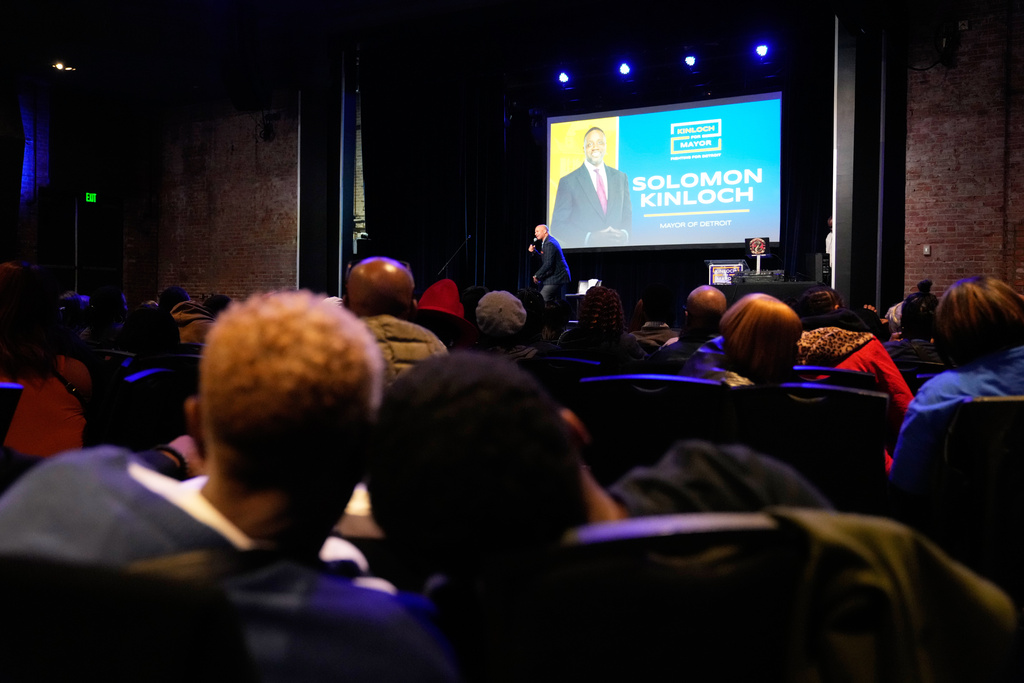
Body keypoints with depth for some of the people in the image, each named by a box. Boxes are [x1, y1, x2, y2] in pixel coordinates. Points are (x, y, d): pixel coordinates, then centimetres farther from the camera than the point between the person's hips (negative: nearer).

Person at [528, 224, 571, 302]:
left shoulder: (549, 244, -17)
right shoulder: (547, 242, 16)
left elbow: (548, 263, -24)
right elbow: (543, 258, 20)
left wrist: (536, 276, -18)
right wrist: (534, 251, 4)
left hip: (555, 278, -11)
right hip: (560, 277, 11)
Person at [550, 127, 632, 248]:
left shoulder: (621, 178, 14)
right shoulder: (568, 182, 2)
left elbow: (627, 216, 17)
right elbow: (558, 225, -3)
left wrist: (624, 234, -5)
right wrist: (589, 238, -15)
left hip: (616, 249, 3)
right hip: (581, 251, -3)